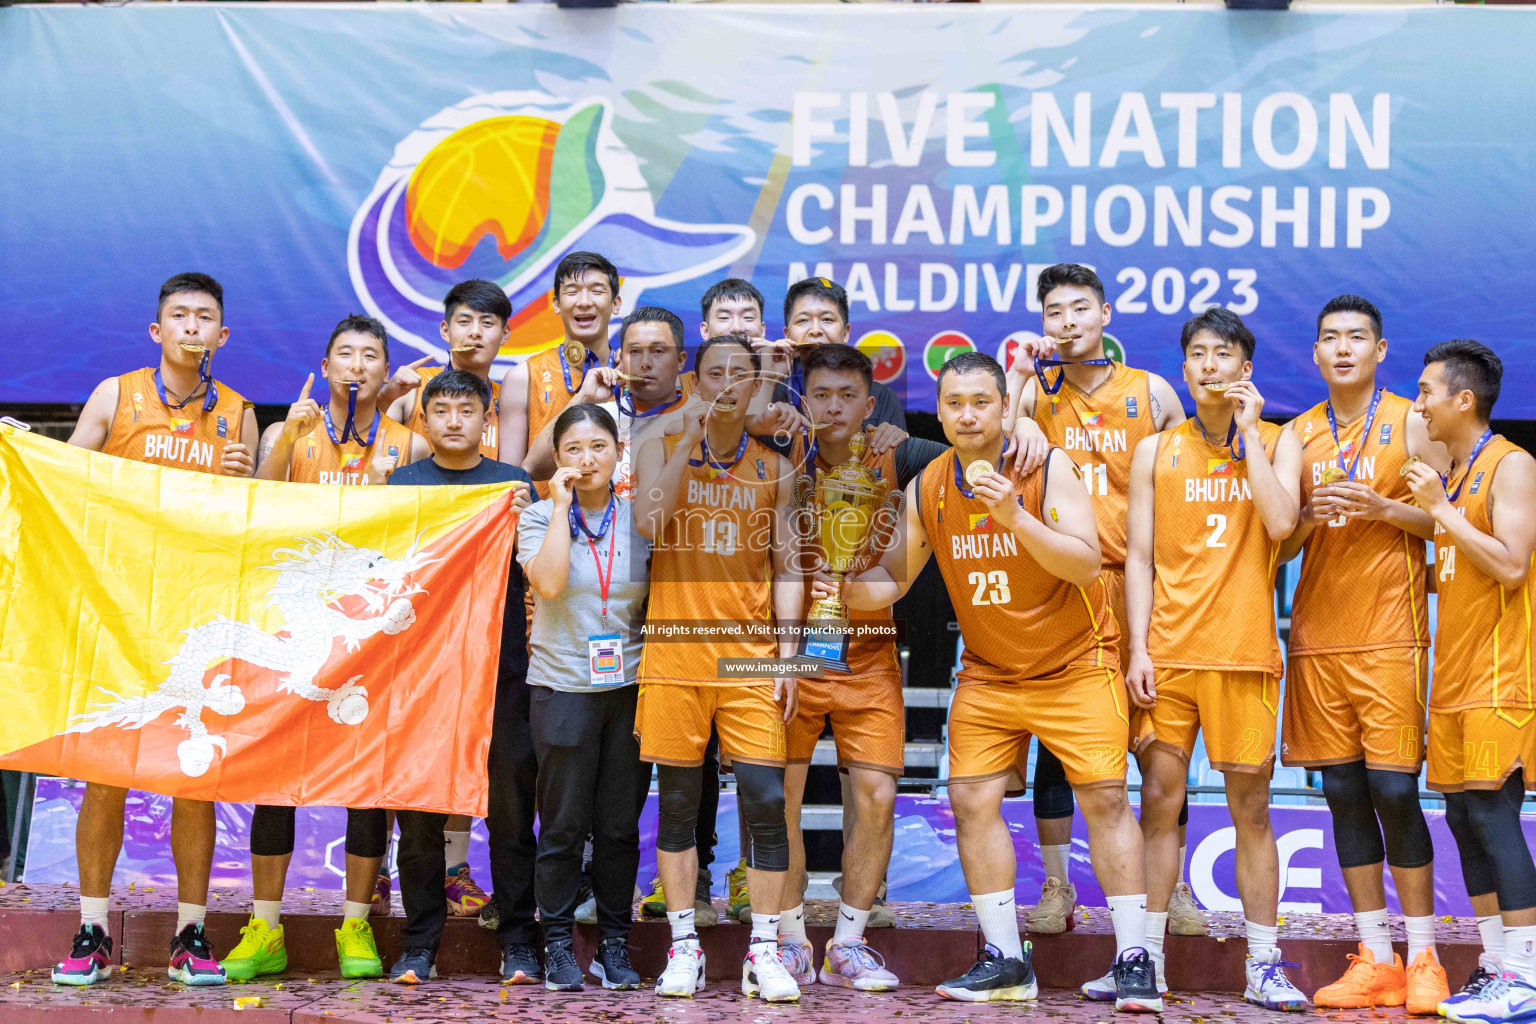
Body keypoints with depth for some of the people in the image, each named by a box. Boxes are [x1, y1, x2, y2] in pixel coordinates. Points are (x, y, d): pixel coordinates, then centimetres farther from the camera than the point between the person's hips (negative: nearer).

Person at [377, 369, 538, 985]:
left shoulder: (513, 484, 9)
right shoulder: (401, 483, 11)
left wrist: (524, 521, -13)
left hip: (499, 668, -1)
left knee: (509, 806, 0)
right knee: (418, 809, 2)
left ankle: (517, 941, 9)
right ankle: (419, 945, 11)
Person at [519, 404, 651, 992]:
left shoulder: (640, 518, 6)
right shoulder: (540, 517, 0)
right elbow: (549, 581, -19)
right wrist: (562, 505, -14)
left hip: (630, 687, 2)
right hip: (563, 688, -2)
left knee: (620, 824, 7)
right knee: (564, 826, 2)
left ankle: (614, 943, 18)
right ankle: (558, 944, 15)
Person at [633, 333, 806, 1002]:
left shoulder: (775, 470, 10)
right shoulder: (661, 449, 4)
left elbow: (786, 568, 10)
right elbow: (648, 523, -14)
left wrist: (787, 655, 1)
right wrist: (692, 439, -15)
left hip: (750, 659, 1)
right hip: (675, 657, -1)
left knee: (766, 801, -4)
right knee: (677, 803, 5)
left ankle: (764, 951, 5)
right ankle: (684, 946, 15)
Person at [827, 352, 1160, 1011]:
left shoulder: (1049, 468, -15)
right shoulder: (925, 489, -2)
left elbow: (1086, 565, -23)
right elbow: (892, 578, 4)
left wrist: (1014, 516, -34)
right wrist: (848, 590, -17)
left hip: (1074, 665, -4)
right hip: (986, 673, 4)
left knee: (1104, 797, -8)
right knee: (971, 799, -3)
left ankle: (1133, 959, -1)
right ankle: (1004, 960, 7)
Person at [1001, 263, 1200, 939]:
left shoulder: (1152, 393, 8)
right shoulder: (1034, 392, 7)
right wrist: (1019, 378, -11)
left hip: (1136, 582, 0)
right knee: (1055, 740, 4)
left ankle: (1174, 887, 14)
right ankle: (1056, 889, 15)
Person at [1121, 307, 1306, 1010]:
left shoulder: (1278, 443, 8)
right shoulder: (1157, 450, 10)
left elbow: (1280, 523, -12)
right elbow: (1138, 557, 6)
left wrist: (1246, 430, -7)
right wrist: (1138, 648, -3)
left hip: (1244, 650, -1)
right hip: (1166, 651, 1)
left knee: (1251, 808, 3)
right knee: (1160, 800, 1)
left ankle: (1263, 965, 11)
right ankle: (1146, 958, 8)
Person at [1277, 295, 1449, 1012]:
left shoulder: (1412, 423, 3)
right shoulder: (1295, 435, 12)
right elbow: (1277, 545, 13)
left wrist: (1384, 507, -14)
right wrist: (1309, 516, -8)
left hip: (1390, 636, -3)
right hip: (1315, 637, 4)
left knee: (1394, 791, -7)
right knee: (1344, 794, 4)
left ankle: (1423, 959, 6)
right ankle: (1375, 959, 12)